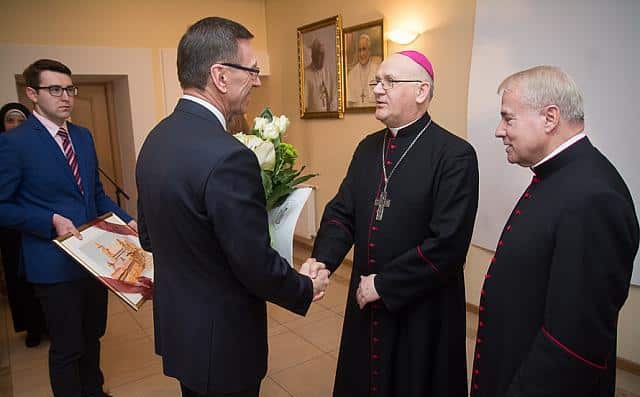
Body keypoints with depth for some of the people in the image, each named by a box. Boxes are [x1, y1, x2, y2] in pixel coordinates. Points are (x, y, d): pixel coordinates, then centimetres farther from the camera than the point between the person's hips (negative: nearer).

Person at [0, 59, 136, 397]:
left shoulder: (83, 136, 8)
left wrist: (126, 220, -1)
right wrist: (51, 221, -21)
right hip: (55, 263, -6)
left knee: (93, 336, 23)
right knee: (67, 348, 9)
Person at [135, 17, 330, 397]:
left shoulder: (156, 139, -2)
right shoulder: (227, 156, -30)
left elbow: (149, 237, 7)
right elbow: (257, 266, -24)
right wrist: (306, 288, -6)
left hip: (176, 325, 8)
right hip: (220, 339, -7)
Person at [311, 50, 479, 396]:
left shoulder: (455, 155, -16)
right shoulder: (368, 148, 5)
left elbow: (448, 244, -21)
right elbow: (342, 211, 2)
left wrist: (384, 284, -16)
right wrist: (321, 261, -15)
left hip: (422, 312, -5)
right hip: (366, 303, 6)